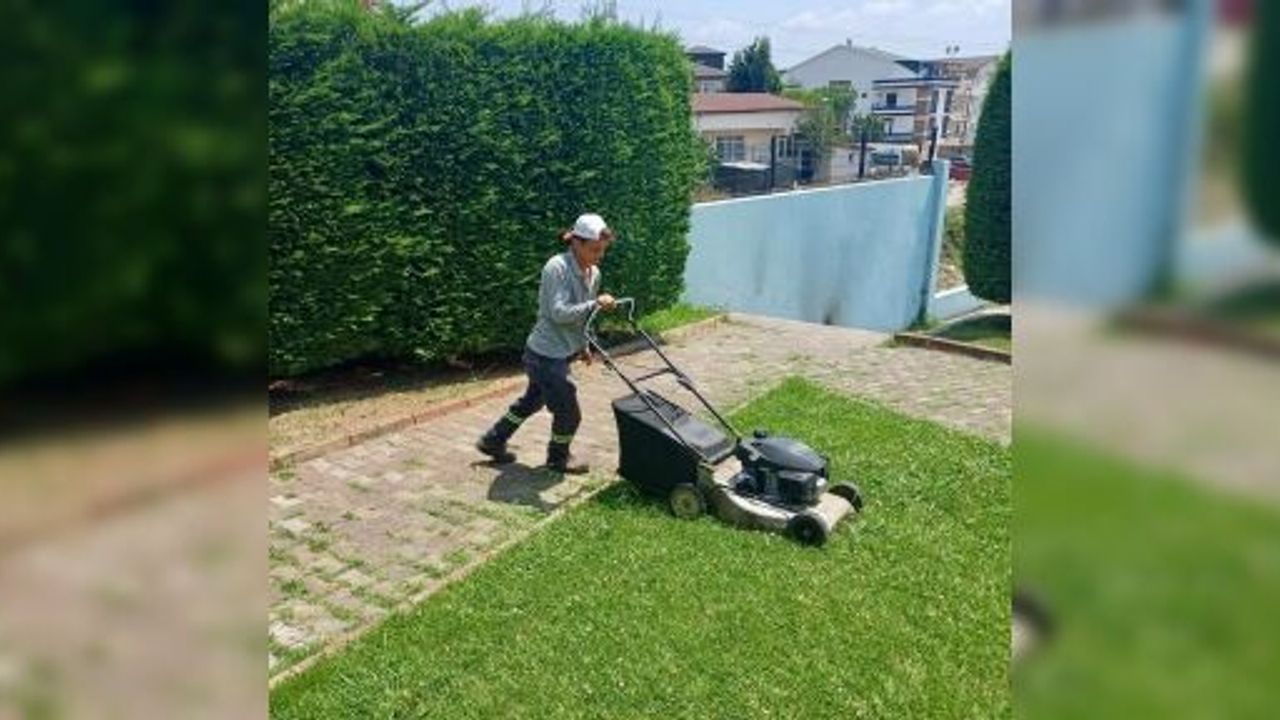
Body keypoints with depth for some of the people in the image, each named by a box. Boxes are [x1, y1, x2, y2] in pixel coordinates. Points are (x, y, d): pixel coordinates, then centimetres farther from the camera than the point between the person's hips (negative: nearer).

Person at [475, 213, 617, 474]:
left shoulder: (593, 273, 4)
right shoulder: (557, 268, -21)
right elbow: (559, 312, -29)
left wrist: (583, 345, 21)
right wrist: (595, 304, -33)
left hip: (561, 352, 9)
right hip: (546, 354, -9)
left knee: (532, 401, 25)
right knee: (568, 412, 3)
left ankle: (493, 441, 41)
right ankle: (558, 458, 29)